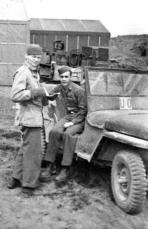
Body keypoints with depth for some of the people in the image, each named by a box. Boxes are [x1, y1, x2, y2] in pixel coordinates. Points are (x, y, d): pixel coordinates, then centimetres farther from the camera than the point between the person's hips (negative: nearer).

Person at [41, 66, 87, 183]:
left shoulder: (78, 90, -13)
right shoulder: (59, 88, 6)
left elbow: (83, 110, -12)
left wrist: (72, 122, -19)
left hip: (79, 118, -5)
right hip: (67, 116, 5)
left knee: (68, 133, -34)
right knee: (54, 131, -24)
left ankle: (65, 169, -29)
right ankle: (51, 166, -20)